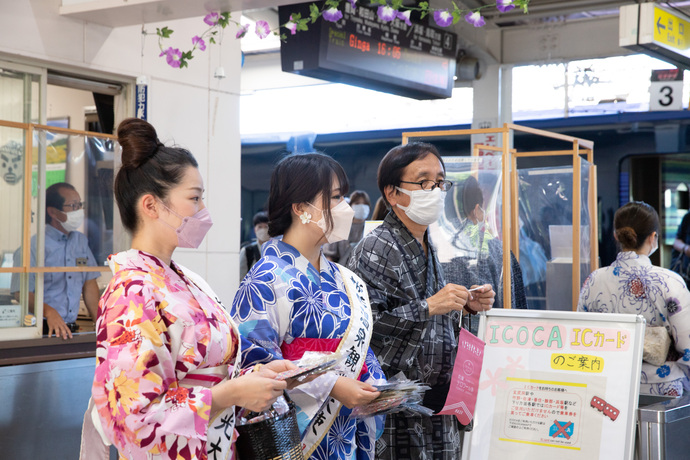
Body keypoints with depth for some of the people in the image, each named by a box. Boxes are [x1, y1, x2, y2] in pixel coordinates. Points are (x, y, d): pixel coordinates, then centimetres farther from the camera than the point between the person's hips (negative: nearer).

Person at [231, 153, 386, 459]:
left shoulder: (341, 279, 10)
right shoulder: (269, 279, -14)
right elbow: (254, 357, -20)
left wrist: (373, 385, -2)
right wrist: (332, 386, -21)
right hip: (297, 432, -7)